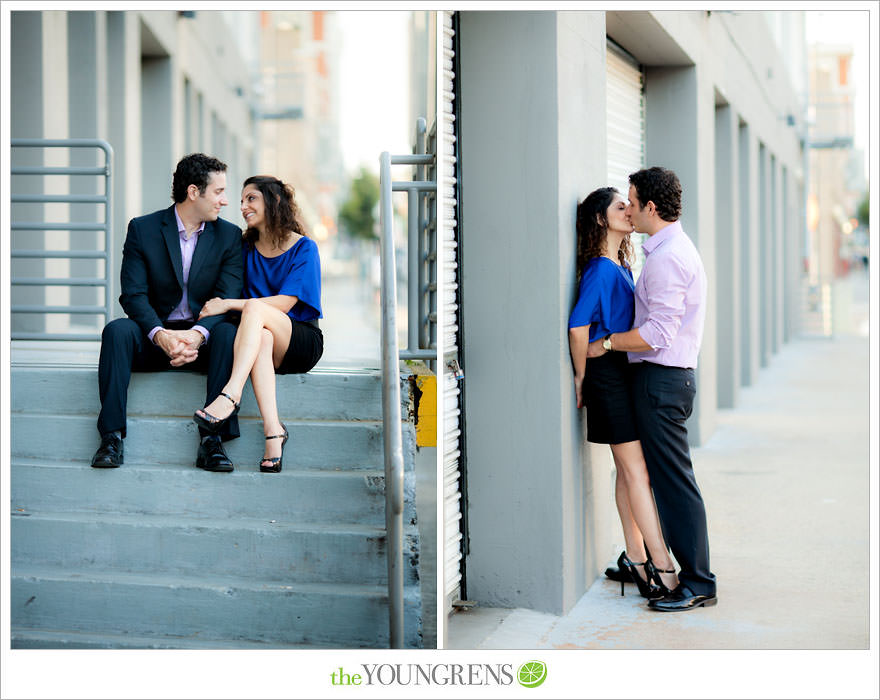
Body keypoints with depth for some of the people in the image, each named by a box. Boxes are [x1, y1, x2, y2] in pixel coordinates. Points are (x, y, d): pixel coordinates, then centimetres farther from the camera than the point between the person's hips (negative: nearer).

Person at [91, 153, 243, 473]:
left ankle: (213, 439, -34)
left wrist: (197, 334, -28)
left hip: (203, 338, 0)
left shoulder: (229, 235, 4)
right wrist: (161, 335, -29)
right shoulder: (142, 229, 0)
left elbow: (228, 299, -7)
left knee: (229, 332, -32)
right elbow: (133, 294, -9)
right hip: (155, 336, 0)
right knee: (117, 329, -30)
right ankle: (112, 437, -29)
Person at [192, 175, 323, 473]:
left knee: (255, 308, -33)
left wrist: (228, 304, -18)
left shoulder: (303, 248, -2)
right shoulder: (246, 247, 14)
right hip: (258, 335, 3)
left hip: (302, 342, -3)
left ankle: (230, 395, -46)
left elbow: (284, 303, -13)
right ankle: (273, 430, -48)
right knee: (262, 338, -36)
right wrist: (221, 304, -8)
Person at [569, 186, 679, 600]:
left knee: (629, 470, 12)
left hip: (625, 373, 9)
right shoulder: (601, 269, -14)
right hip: (608, 375, -9)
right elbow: (578, 326, -20)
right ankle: (662, 567, -6)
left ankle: (635, 559, 19)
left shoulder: (622, 266, 14)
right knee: (637, 471, -8)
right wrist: (582, 378, -9)